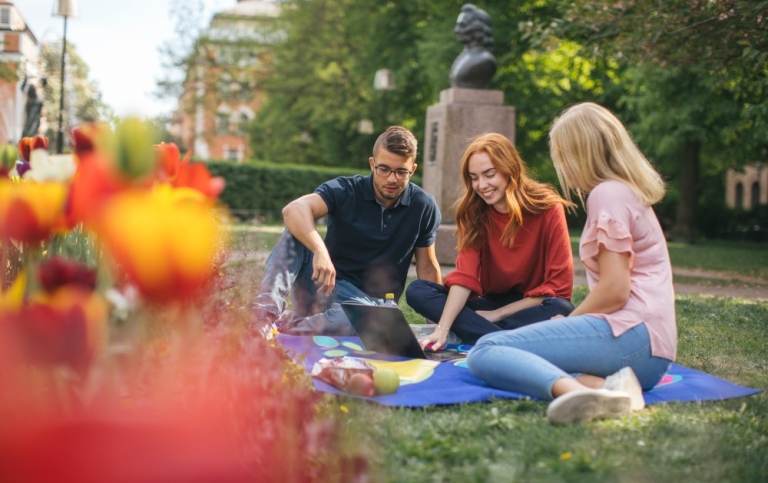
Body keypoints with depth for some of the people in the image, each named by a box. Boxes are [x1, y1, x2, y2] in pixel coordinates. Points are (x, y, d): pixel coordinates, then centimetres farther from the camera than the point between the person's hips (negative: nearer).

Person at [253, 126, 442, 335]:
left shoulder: (424, 207, -3)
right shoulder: (345, 190, -9)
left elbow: (427, 267, 7)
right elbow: (294, 209, -28)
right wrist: (320, 250, -45)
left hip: (370, 302, 0)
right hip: (322, 285, 0)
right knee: (296, 229, -25)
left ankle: (282, 327, -36)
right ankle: (268, 308, -40)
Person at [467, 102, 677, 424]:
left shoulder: (608, 193, -6)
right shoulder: (630, 191, 24)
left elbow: (614, 290, -15)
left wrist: (567, 322, 0)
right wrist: (570, 325, 14)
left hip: (631, 334, -10)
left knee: (485, 352, -15)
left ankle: (574, 389, -43)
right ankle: (606, 384, -12)